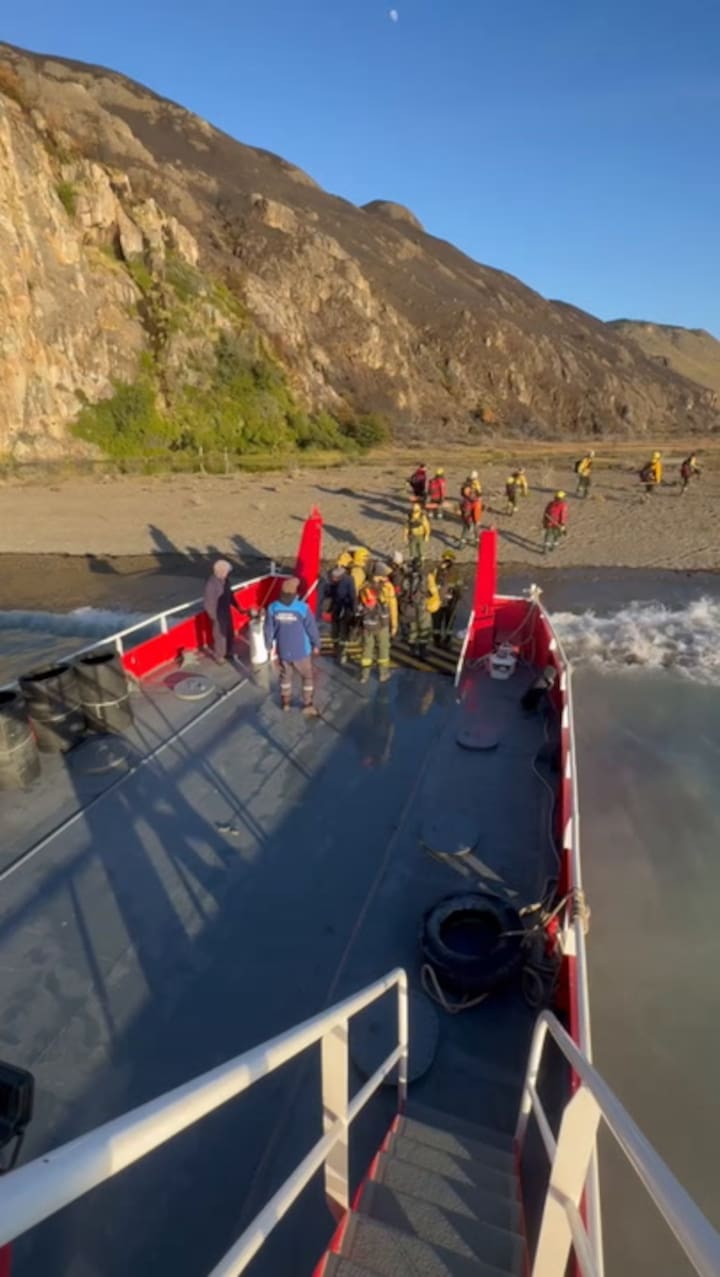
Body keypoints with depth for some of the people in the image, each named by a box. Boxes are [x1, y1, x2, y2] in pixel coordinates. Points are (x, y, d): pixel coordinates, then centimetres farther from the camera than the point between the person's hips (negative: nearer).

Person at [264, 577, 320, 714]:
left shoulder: (273, 608, -14)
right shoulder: (302, 608, -23)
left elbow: (269, 629, -4)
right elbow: (312, 628, -13)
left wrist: (269, 645, 13)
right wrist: (316, 644, 4)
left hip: (282, 650, 3)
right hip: (301, 651, -3)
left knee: (285, 675, 25)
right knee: (307, 677, 17)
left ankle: (285, 701, 40)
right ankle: (307, 705, 23)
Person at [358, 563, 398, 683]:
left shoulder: (365, 586, 4)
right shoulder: (387, 587, -6)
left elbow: (359, 605, 5)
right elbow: (393, 607, -6)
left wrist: (360, 622, 12)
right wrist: (394, 625, 1)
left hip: (367, 623, 3)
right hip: (382, 623, -3)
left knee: (367, 648, 13)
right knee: (383, 648, 12)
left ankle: (364, 674, 15)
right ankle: (383, 674, 19)